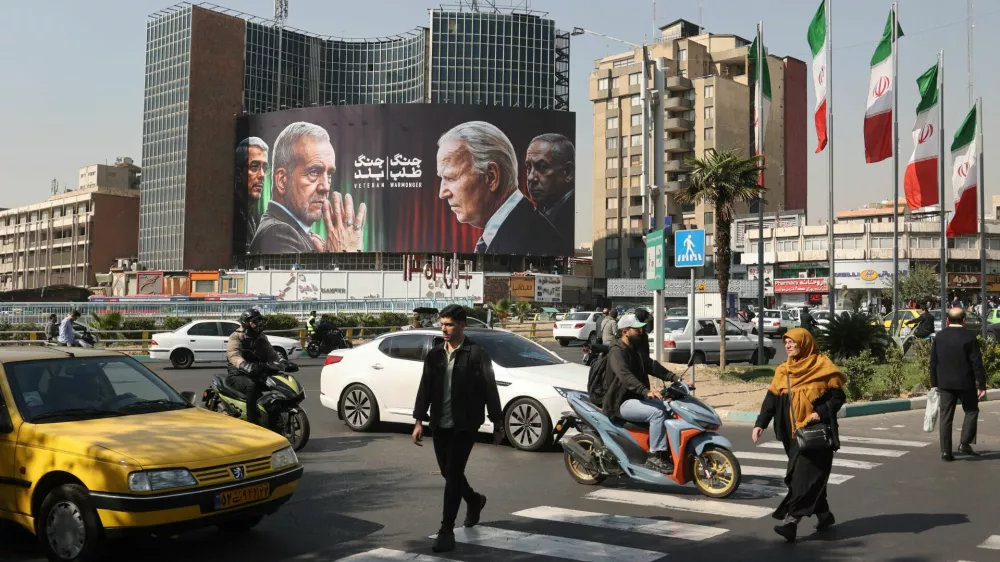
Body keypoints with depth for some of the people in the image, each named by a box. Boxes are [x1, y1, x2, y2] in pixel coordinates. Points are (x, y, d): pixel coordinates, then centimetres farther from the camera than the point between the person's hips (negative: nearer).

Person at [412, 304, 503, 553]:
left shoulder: (477, 355, -8)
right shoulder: (434, 354, 6)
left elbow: (490, 390, -5)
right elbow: (425, 389, 9)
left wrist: (497, 424, -4)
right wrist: (419, 421, 3)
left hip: (464, 426, -5)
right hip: (440, 425, 5)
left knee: (453, 475, -7)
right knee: (448, 474, 16)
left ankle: (446, 531, 1)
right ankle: (474, 501, 44)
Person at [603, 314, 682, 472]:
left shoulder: (636, 350, 16)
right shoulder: (617, 351, -15)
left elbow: (652, 366, 9)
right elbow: (624, 375, -31)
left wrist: (676, 379, -5)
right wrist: (646, 391, -44)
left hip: (637, 398, 10)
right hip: (621, 402, -10)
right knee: (657, 413, -27)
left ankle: (671, 451, 6)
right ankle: (655, 457, -22)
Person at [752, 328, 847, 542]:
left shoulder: (823, 367, -6)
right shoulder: (783, 371, 10)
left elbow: (838, 396, -5)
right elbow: (771, 399, 6)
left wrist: (821, 413, -20)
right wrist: (760, 424, -4)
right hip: (794, 433, 6)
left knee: (806, 475, -10)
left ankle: (791, 520, -17)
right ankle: (824, 515, 24)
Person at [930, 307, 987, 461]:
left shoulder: (939, 337, 3)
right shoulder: (969, 337, -9)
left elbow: (933, 363, 7)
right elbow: (977, 364, -9)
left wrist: (934, 384, 14)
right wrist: (982, 385, -5)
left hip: (945, 383, 3)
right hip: (965, 383, -3)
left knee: (946, 417, 5)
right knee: (971, 411, 15)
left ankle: (945, 451, 4)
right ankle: (965, 443, 3)